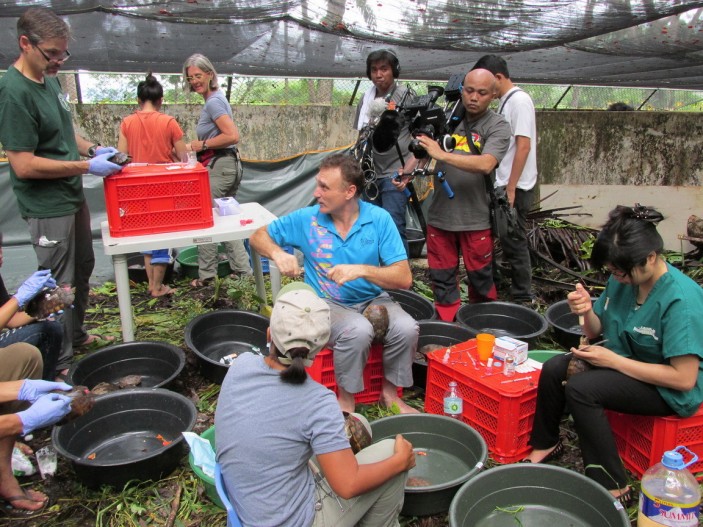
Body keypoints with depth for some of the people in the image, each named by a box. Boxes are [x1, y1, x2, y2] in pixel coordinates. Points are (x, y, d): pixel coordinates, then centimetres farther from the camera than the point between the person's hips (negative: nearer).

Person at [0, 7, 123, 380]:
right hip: (47, 207, -9)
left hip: (72, 196, 9)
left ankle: (77, 335, 41)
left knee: (82, 269, 21)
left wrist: (93, 149, 3)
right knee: (60, 285, 2)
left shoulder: (49, 80, 6)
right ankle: (60, 363, 18)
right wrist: (86, 166, -21)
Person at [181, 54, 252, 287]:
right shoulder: (216, 98, 16)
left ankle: (206, 274, 11)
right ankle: (243, 269, 19)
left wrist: (203, 144, -14)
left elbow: (233, 136, -24)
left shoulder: (213, 102, -14)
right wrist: (198, 146, 14)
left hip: (219, 167, -10)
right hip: (230, 165, 10)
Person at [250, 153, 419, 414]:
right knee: (358, 331, -33)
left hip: (373, 299, 2)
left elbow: (404, 278, -14)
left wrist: (362, 270, -29)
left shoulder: (379, 219, -10)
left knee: (406, 328, -27)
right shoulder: (306, 219, -7)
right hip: (327, 303, -2)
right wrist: (277, 253, -17)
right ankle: (345, 400, -7)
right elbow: (259, 236, 6)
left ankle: (390, 392, 2)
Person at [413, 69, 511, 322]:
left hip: (476, 219, -3)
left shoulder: (498, 127, -5)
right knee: (442, 279, 11)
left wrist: (442, 155, -26)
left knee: (480, 279, 11)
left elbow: (486, 164, -22)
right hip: (440, 215, 3)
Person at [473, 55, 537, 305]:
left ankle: (522, 300, 10)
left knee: (514, 243, -2)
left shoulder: (519, 100, -12)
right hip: (504, 185, 9)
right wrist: (504, 188, 15)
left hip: (515, 188, -9)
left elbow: (524, 146, -19)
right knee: (508, 242, 14)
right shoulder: (506, 101, 15)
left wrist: (511, 189, -20)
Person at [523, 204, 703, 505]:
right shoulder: (622, 280, -7)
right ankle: (546, 444, 15)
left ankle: (613, 487, -13)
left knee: (580, 389, -26)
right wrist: (587, 312, -18)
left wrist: (613, 360, -24)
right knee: (553, 369, -8)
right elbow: (597, 332, 6)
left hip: (670, 389, -7)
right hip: (624, 359, 8)